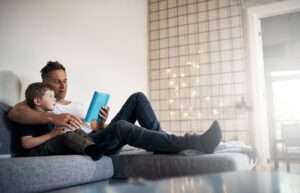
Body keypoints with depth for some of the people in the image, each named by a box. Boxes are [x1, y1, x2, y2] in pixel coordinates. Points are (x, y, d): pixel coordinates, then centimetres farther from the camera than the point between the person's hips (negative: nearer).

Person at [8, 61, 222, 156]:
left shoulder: (78, 105, 31)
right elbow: (14, 112, -8)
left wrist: (101, 123, -2)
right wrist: (53, 117, -21)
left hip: (99, 140, 7)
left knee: (138, 98, -7)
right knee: (121, 126, -38)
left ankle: (163, 146, -19)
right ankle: (193, 142, -43)